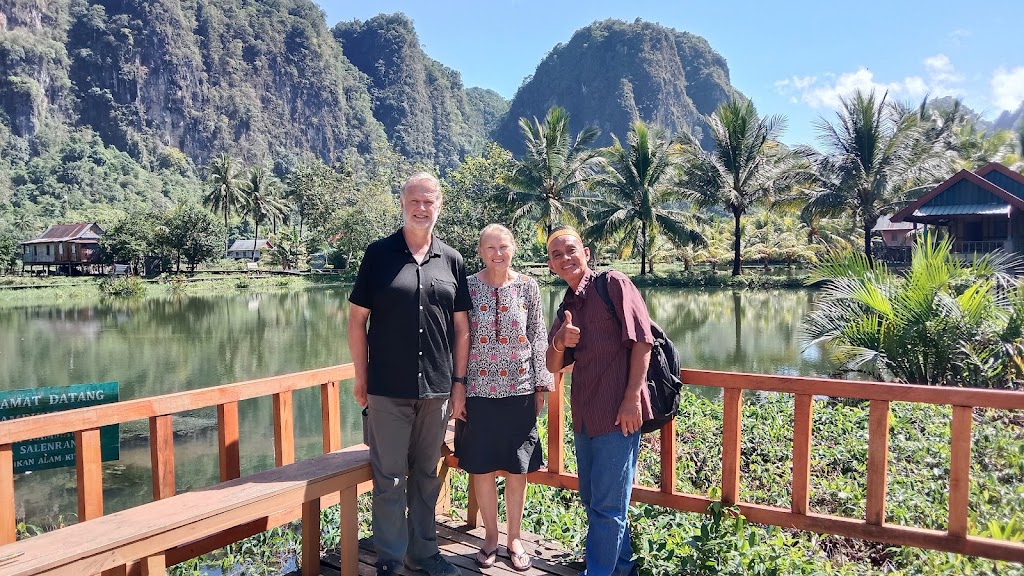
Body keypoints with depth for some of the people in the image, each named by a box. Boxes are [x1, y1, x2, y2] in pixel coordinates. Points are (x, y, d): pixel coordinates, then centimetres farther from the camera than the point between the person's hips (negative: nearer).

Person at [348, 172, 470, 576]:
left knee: (427, 474, 14)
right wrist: (361, 378, -1)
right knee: (389, 478, 5)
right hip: (387, 391, -2)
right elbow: (357, 319, 1)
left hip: (437, 390, 3)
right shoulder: (379, 254, -1)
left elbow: (462, 326, 8)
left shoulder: (452, 260, 6)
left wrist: (459, 382, 5)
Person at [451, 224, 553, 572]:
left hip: (519, 390, 1)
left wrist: (541, 385, 2)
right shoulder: (468, 287, -2)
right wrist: (456, 386, -4)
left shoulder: (528, 287, 1)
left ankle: (514, 539, 25)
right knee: (481, 468, 7)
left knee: (517, 468, 8)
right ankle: (491, 537, 27)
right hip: (479, 390, 0)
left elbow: (538, 337, 5)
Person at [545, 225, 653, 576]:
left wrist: (632, 398, -18)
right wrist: (559, 342, -8)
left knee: (606, 504, -2)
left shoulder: (613, 284, -7)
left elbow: (642, 339, -13)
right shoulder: (567, 307, 14)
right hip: (585, 415, 8)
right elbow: (554, 367, 14)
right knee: (591, 499, 18)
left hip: (617, 413, -8)